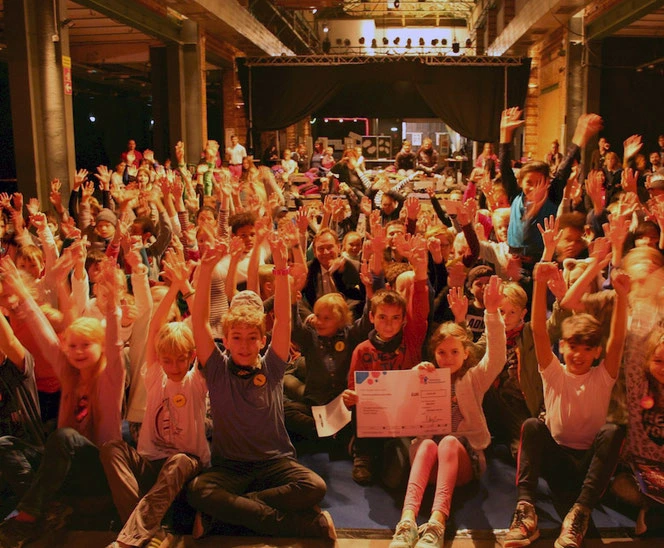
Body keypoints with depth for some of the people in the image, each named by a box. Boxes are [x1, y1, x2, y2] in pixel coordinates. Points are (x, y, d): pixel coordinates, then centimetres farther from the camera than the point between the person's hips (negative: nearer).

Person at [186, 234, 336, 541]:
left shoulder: (271, 368, 4)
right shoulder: (218, 371, 2)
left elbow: (283, 317, -7)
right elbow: (199, 320, -9)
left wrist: (281, 268, -18)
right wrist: (206, 270, -21)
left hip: (275, 462, 1)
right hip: (229, 466, -1)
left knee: (314, 487, -28)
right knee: (197, 490, -32)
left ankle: (227, 510, -14)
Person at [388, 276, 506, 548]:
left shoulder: (474, 378, 12)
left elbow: (497, 357, -9)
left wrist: (492, 312, -22)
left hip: (466, 454, -1)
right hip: (429, 454, 1)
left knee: (449, 441, -33)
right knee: (427, 443, -32)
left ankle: (437, 523, -51)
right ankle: (407, 519, -51)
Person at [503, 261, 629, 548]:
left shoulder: (602, 377, 1)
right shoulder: (554, 373, 1)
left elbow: (617, 339, -16)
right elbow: (539, 331, -14)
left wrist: (621, 295, -33)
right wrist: (540, 284, -29)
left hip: (590, 462, 0)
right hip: (555, 461, 0)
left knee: (613, 431, -28)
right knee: (532, 425, -27)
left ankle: (580, 513, -35)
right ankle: (525, 508, -38)